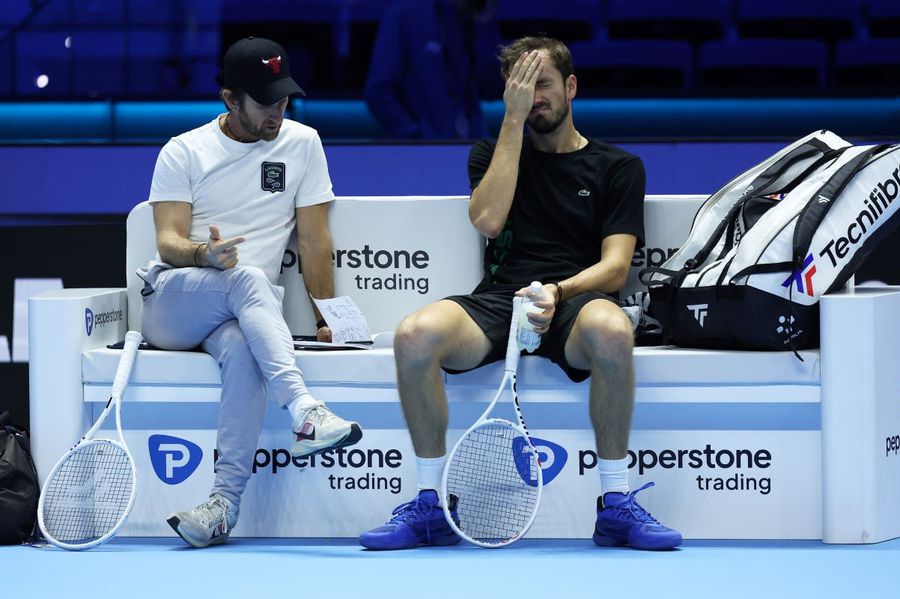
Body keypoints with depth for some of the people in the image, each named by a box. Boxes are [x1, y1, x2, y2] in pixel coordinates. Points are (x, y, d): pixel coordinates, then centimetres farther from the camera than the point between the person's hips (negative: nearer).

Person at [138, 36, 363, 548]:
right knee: (248, 278, -36)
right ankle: (305, 414, -51)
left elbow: (315, 238, 8)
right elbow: (168, 241, -3)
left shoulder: (301, 143, 11)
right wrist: (205, 254, -27)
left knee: (244, 351, -37)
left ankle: (225, 502, -45)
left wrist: (325, 318, -1)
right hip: (169, 304, -1)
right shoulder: (183, 152, 6)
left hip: (244, 313, 1)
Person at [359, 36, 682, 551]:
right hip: (497, 301, 2)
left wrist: (559, 291, -19)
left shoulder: (618, 166, 15)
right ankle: (431, 508, -19)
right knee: (415, 334, -32)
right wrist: (514, 120, 0)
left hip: (574, 303, -2)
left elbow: (615, 267, 3)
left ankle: (617, 506, -26)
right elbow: (488, 219, -1)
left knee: (611, 329, -41)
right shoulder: (494, 154, 22)